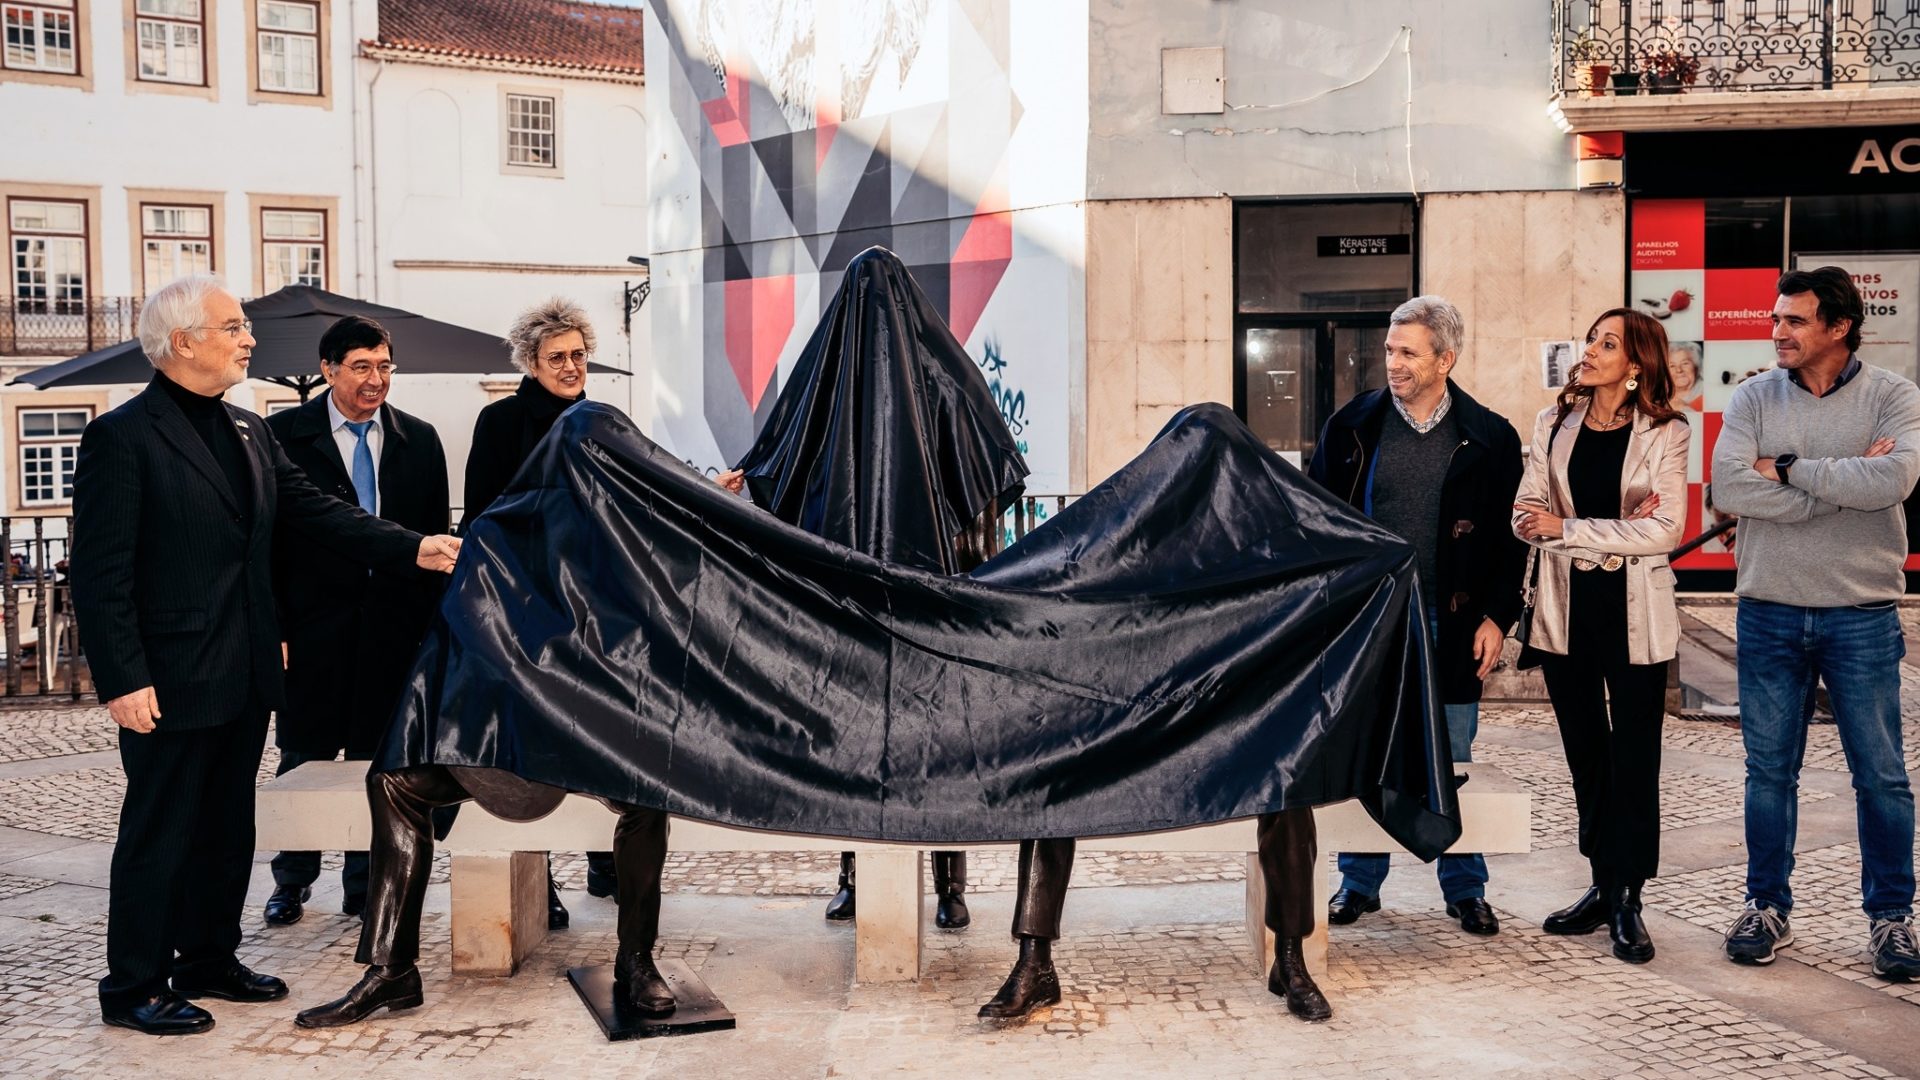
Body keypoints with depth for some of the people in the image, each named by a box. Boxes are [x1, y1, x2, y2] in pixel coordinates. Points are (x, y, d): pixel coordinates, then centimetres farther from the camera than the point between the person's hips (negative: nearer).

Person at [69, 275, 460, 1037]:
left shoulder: (249, 432, 11)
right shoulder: (122, 437, -12)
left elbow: (317, 512, 8)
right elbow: (101, 574, -15)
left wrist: (413, 548, -5)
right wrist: (123, 681, -19)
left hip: (243, 676, 8)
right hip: (172, 682, -7)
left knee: (227, 829, 17)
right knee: (158, 832, 3)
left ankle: (209, 960, 31)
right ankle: (133, 989, 17)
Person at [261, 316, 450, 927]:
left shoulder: (419, 440, 7)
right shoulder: (284, 436, -1)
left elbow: (435, 536, 8)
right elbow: (267, 537, -2)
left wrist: (434, 622, 2)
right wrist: (272, 628, -7)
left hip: (394, 625, 2)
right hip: (314, 627, -2)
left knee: (377, 760, 9)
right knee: (304, 759, 8)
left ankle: (365, 887, 21)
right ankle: (293, 881, 26)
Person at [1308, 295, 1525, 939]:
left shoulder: (1488, 438, 0)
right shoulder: (1353, 426, 3)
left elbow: (1510, 537, 4)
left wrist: (1497, 617, -3)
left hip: (1449, 623, -1)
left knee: (1451, 759, 8)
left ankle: (1465, 889, 21)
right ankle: (1360, 882, 20)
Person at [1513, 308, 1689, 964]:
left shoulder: (1666, 433, -4)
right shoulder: (1554, 424, 6)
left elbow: (1665, 530, -13)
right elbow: (1526, 518, 1)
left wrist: (1567, 528, -16)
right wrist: (1617, 529, -14)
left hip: (1634, 611, -4)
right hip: (1567, 607, 4)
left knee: (1634, 757, 1)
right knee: (1585, 753, 12)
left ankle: (1627, 902, 9)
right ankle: (1603, 885, 23)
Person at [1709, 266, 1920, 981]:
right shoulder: (1754, 397, 2)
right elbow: (1728, 486, -13)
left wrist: (1789, 468, -14)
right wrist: (1843, 481, -15)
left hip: (1862, 616, -1)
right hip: (1769, 613, 2)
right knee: (1769, 771, 9)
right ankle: (1767, 907, 22)